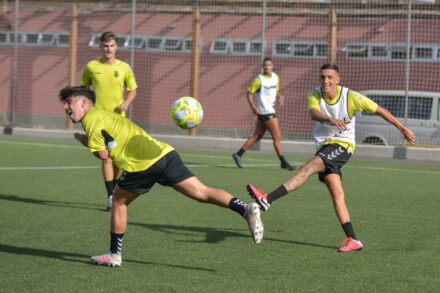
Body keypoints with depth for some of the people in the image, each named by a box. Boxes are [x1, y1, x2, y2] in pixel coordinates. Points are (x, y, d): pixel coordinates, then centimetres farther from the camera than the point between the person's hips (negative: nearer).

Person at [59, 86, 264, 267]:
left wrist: (85, 142, 11)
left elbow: (103, 154, -5)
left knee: (119, 201, 15)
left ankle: (114, 255, 22)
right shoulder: (105, 114, 28)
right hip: (164, 152, 7)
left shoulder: (92, 120, 1)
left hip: (142, 164, -7)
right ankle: (245, 208, -20)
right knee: (201, 193, -2)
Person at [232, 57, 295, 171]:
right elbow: (249, 93, -8)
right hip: (265, 112, -8)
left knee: (257, 136, 12)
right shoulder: (259, 79, -10)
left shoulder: (275, 77, 12)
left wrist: (280, 97, 3)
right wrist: (253, 107, -18)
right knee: (277, 137, -5)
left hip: (271, 110, 8)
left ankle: (238, 154, 18)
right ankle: (283, 163, 1)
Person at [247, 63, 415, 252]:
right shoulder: (315, 95, -2)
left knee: (309, 167, -27)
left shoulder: (351, 97, -9)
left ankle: (268, 199, -37)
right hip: (324, 146, 5)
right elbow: (313, 113, -24)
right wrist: (331, 119, -46)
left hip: (342, 145, -5)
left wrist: (403, 128, 6)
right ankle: (352, 240, -7)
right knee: (337, 194, -5)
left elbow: (379, 110, 1)